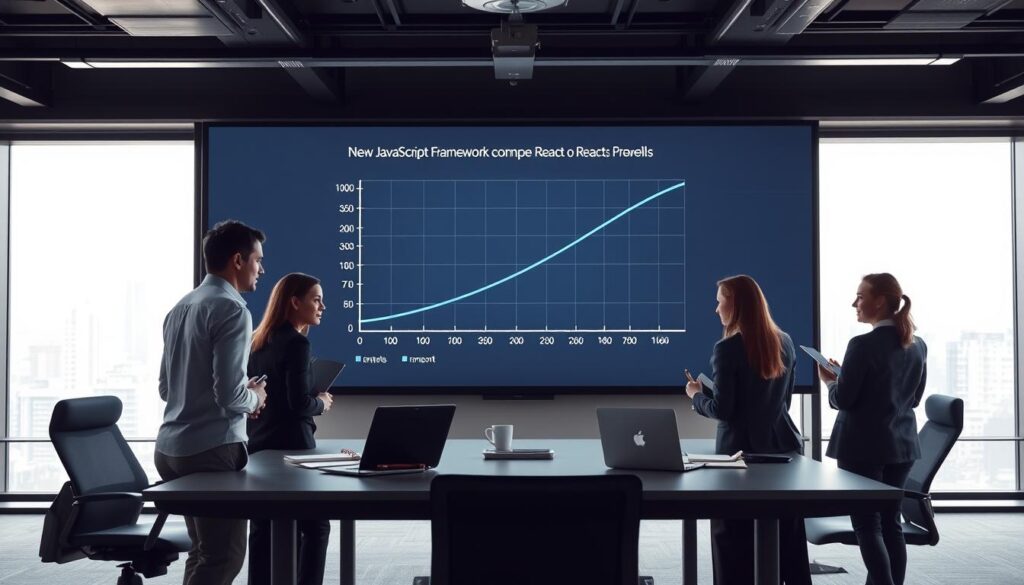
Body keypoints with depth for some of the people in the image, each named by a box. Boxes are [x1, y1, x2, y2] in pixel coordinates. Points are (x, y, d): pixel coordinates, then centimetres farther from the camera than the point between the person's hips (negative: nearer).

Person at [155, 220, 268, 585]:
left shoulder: (181, 308, 14)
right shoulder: (231, 310, -13)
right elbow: (229, 394, -21)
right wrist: (255, 398, 1)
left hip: (172, 448, 9)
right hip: (212, 450, -9)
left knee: (205, 552, 18)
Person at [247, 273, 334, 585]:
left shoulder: (257, 342, 11)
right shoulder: (296, 343, -14)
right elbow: (299, 404, -20)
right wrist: (322, 403, -1)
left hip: (259, 445, 8)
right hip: (290, 446, -7)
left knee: (263, 529, 9)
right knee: (315, 527, 6)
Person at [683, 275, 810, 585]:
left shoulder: (728, 349, -15)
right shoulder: (784, 342, 6)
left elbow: (721, 410, -16)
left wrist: (697, 395, 4)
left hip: (742, 450, -6)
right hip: (783, 447, 6)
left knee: (736, 540, 3)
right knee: (787, 538, 12)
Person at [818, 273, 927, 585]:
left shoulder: (863, 345, -17)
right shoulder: (918, 346, 5)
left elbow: (842, 399, -16)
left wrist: (829, 380, 6)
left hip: (864, 447, -7)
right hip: (901, 445, 7)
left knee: (868, 527, -1)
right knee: (890, 523, 14)